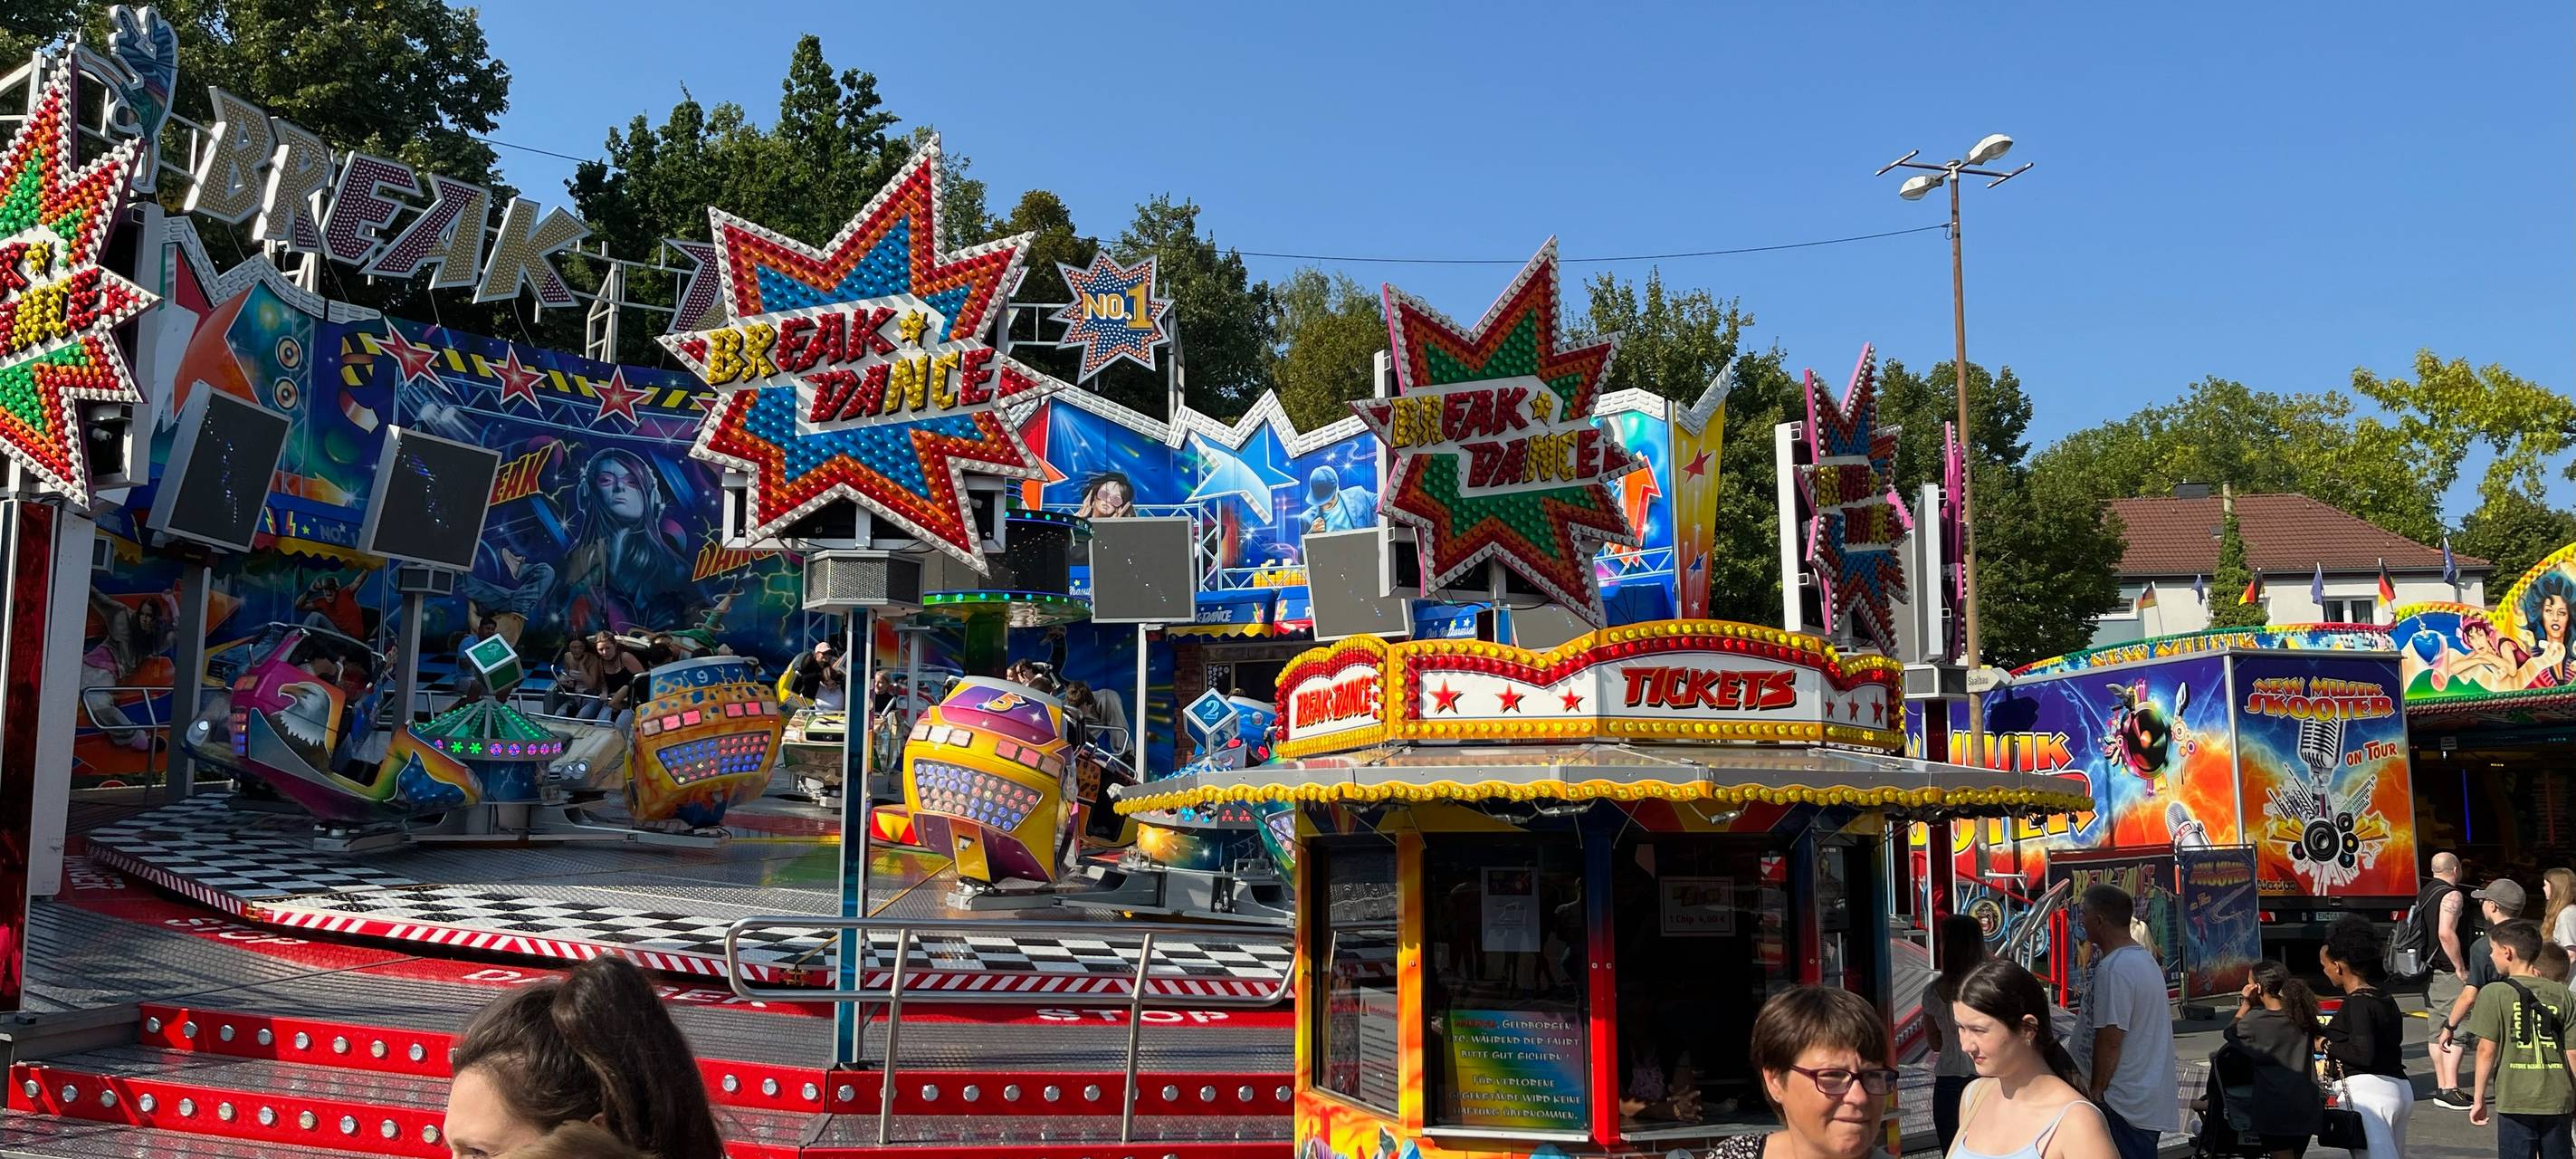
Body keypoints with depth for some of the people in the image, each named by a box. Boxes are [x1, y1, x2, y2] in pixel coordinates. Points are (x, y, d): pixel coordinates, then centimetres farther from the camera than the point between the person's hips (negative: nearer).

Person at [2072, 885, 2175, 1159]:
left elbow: (2109, 1040, -21)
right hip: (2151, 1100, 10)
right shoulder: (2146, 959, 13)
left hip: (2126, 1105, -10)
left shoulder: (2113, 969, -19)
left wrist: (2096, 1092, -11)